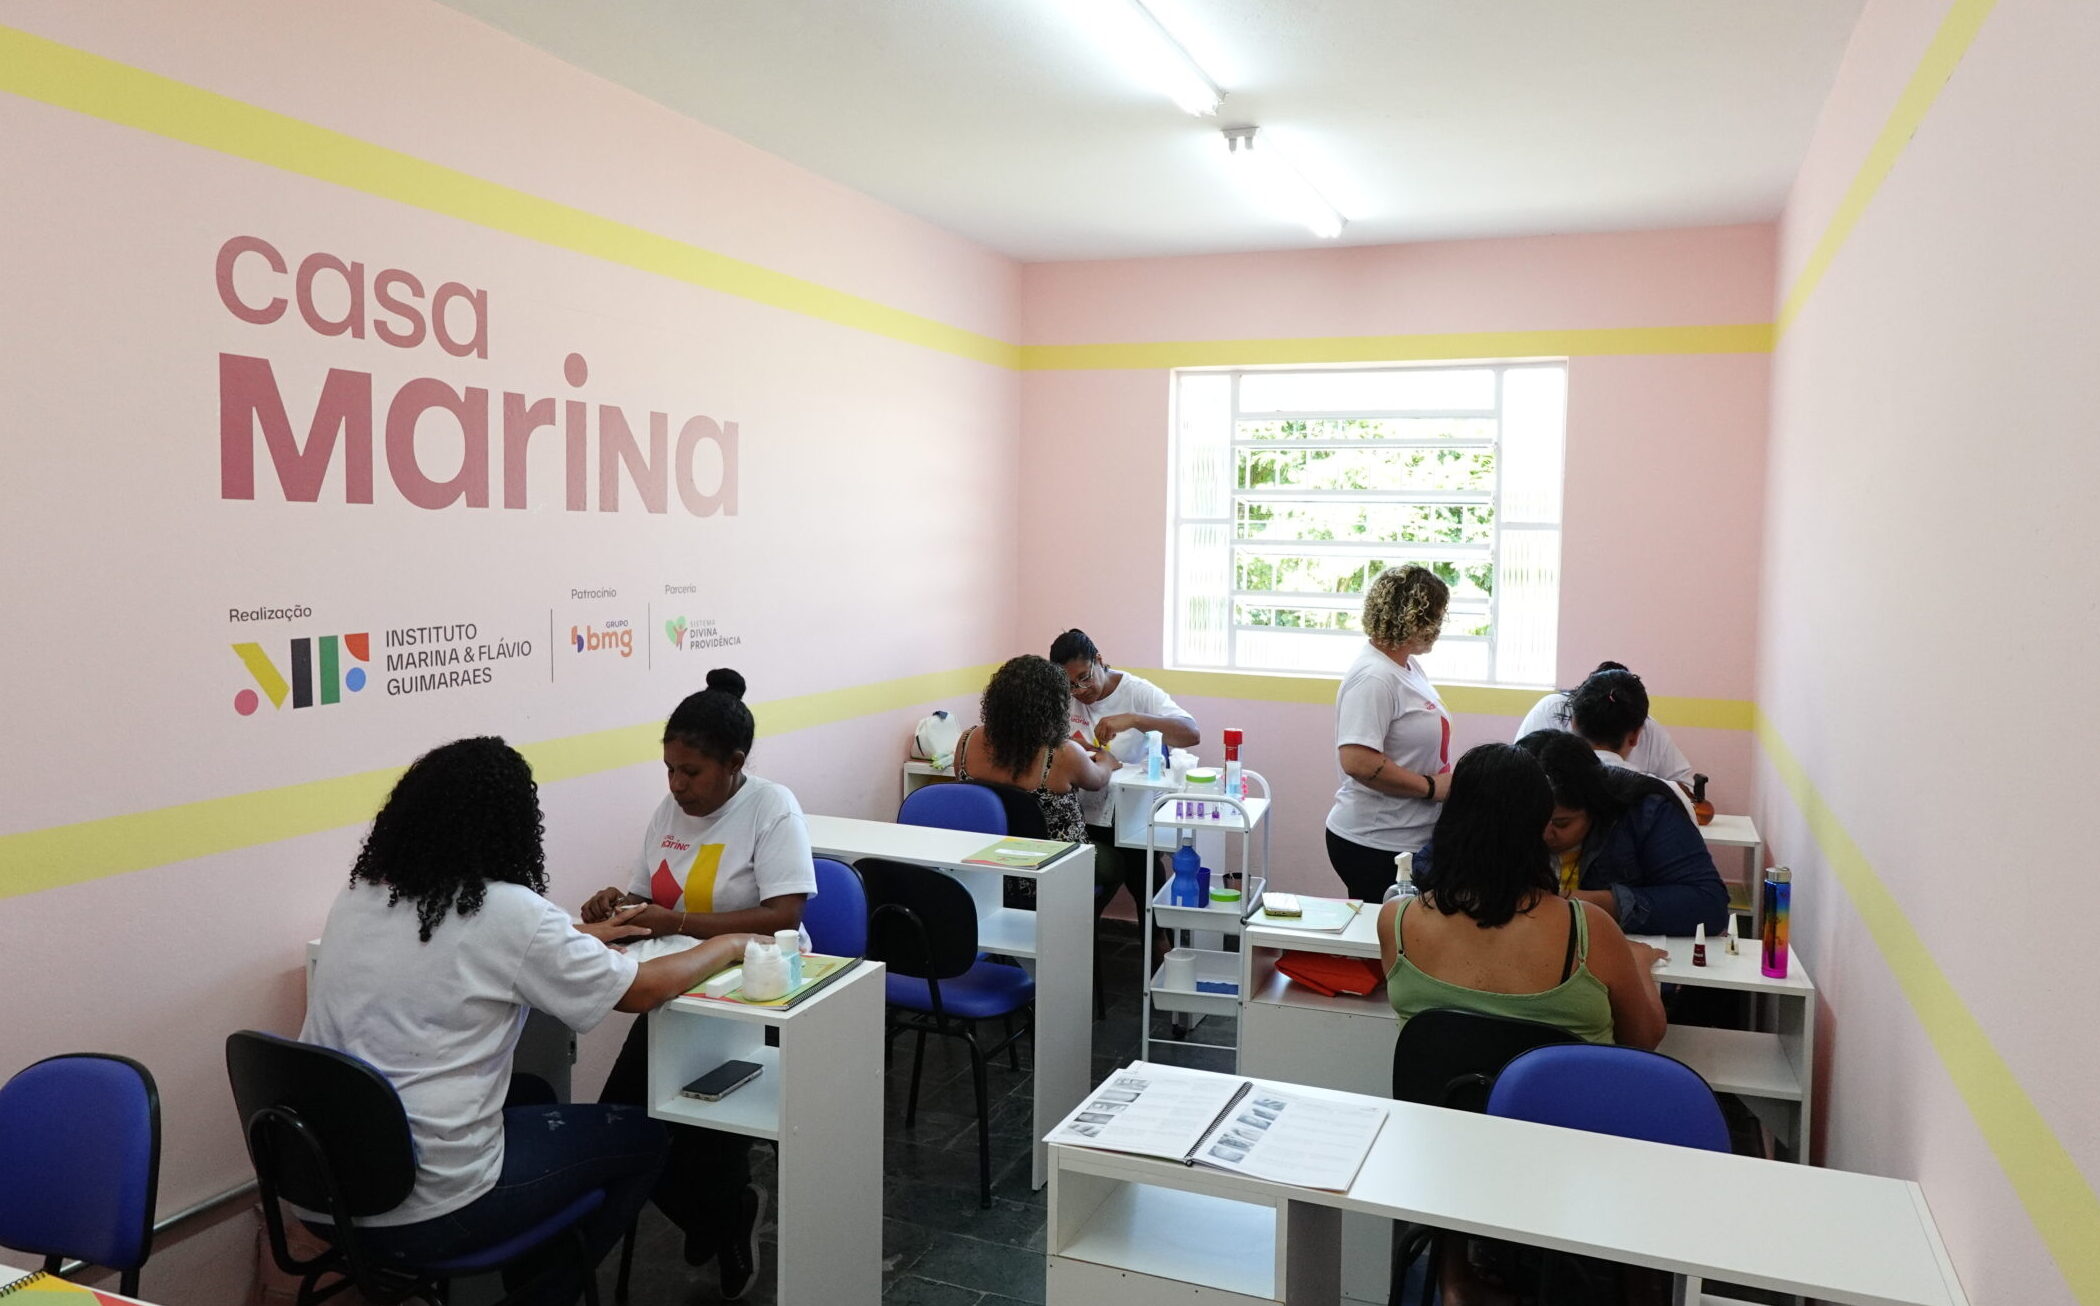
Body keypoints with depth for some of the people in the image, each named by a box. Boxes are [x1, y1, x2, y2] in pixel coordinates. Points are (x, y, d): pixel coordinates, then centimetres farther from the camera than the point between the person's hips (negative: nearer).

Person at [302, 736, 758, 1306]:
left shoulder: (358, 896, 3)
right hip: (421, 1213, -7)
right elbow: (642, 990, -10)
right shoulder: (505, 912, -18)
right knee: (644, 1138, 11)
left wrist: (576, 937, 23)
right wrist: (727, 946, 6)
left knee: (533, 1095, 30)